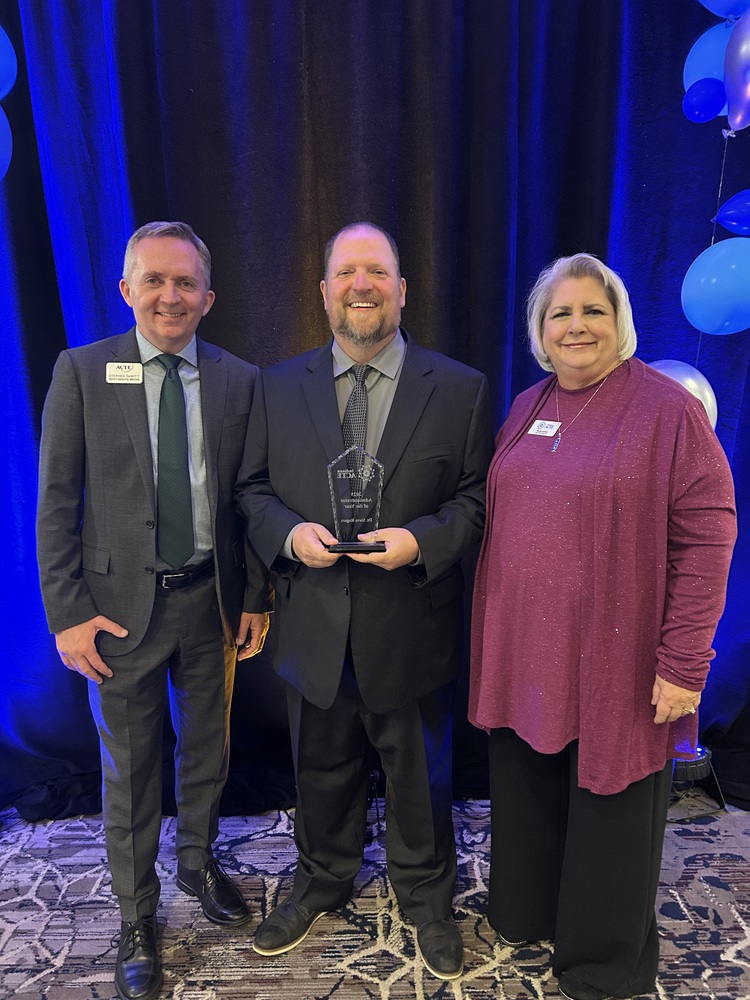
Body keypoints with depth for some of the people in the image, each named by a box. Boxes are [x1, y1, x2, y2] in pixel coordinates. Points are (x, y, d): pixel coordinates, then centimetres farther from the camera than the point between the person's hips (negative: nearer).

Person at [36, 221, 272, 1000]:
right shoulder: (81, 372, -4)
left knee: (207, 750, 20)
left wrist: (255, 598, 2)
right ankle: (136, 917, 37)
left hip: (211, 599, 2)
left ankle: (197, 863, 48)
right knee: (130, 768, 13)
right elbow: (57, 502, -5)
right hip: (120, 602, -2)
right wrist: (68, 612, -9)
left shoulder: (240, 381, 0)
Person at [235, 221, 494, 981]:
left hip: (411, 629, -1)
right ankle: (322, 883, 50)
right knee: (322, 768, 22)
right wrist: (288, 533, -15)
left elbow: (478, 497, -3)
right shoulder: (278, 386, 2)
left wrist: (422, 540, -20)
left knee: (418, 774, 18)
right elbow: (252, 489, 5)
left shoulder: (461, 389, -4)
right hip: (313, 627, 2)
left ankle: (426, 900, 46)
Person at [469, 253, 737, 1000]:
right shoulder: (526, 407, 9)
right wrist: (490, 631, 8)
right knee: (526, 795, 19)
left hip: (613, 663, -4)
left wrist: (683, 662, -15)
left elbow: (706, 537, -12)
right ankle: (526, 914, 46)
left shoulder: (667, 407, -9)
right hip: (522, 652, 5)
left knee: (607, 811, 13)